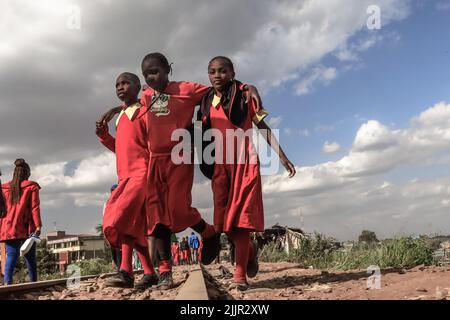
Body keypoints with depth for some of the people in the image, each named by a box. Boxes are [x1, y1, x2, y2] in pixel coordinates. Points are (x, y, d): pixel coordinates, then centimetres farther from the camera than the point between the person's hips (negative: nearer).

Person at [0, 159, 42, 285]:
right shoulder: (32, 187, 0)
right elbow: (35, 207, -7)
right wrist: (38, 225, -11)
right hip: (27, 228, -2)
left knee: (11, 256, 0)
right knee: (30, 257, 7)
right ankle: (33, 283, 9)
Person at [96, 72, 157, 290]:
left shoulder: (144, 112, -1)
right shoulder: (121, 118, 22)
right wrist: (104, 136, 13)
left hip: (141, 173, -8)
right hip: (126, 176, 8)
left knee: (122, 217, -21)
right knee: (133, 226, 3)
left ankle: (126, 272, -19)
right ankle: (150, 273, 6)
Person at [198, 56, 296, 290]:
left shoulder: (244, 95, 2)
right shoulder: (207, 103, 13)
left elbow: (263, 127, 0)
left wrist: (282, 156, -7)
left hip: (244, 162, -4)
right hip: (220, 165, 4)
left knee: (240, 215, -10)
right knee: (224, 217, 5)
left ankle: (240, 275, -9)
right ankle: (250, 250, 31)